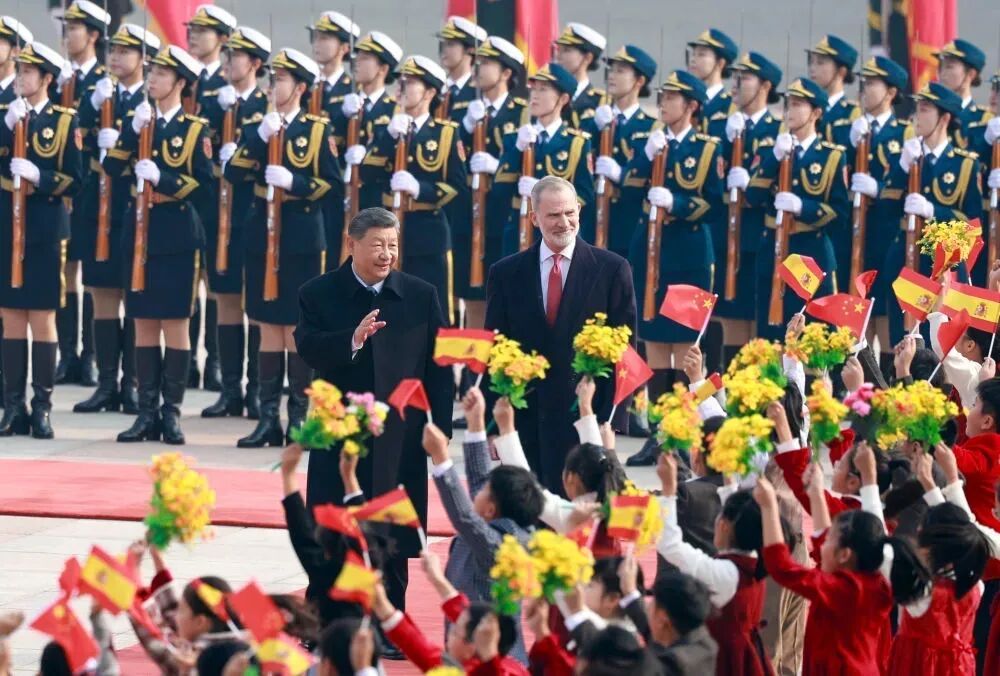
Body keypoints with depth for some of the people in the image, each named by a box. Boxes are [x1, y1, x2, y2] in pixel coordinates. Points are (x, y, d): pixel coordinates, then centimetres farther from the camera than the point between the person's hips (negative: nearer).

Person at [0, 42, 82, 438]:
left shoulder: (65, 120, -1)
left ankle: (42, 407, 3)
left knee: (42, 317, -1)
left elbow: (73, 181, -4)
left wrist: (38, 175, -19)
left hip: (46, 227, -3)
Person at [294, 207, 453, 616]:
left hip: (401, 441, 1)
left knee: (394, 547, 6)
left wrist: (441, 430, -2)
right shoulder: (319, 294, 1)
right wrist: (353, 339, -32)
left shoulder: (421, 297, 5)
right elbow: (309, 348, -14)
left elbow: (438, 369, 4)